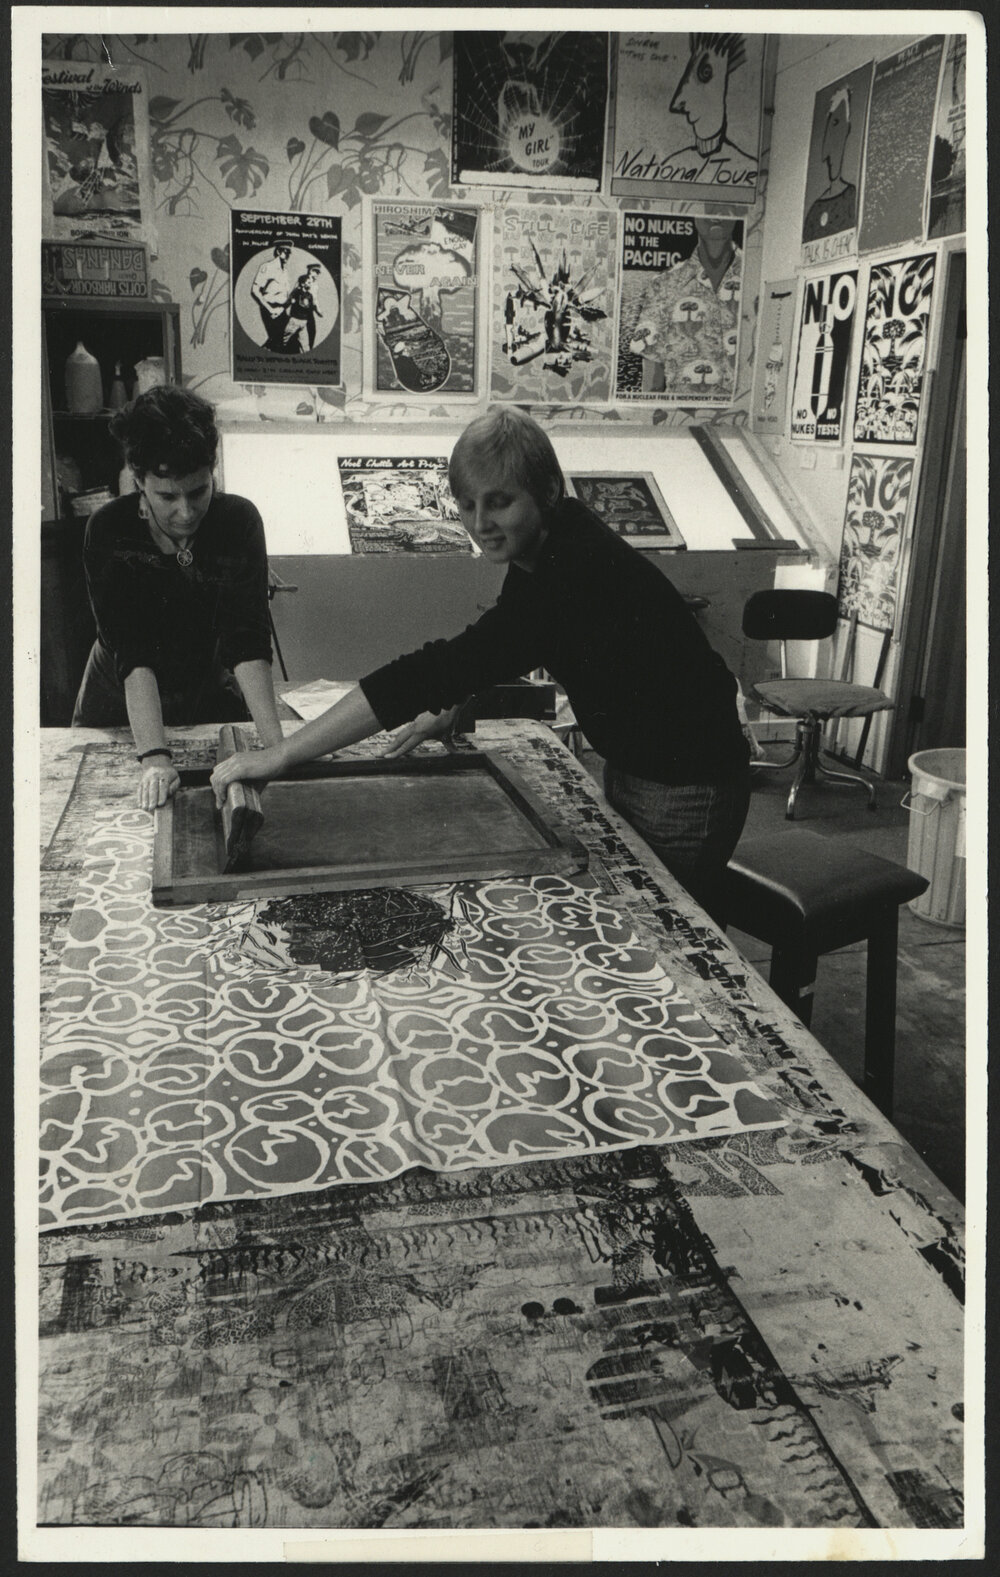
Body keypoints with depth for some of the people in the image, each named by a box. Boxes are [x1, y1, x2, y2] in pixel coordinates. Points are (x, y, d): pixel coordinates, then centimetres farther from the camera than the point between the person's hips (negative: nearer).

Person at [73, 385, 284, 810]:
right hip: (120, 708, -1)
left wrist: (276, 746, -40)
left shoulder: (239, 521, -21)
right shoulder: (108, 531, -25)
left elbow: (247, 644, -28)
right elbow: (131, 655, -33)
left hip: (211, 700, 1)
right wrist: (154, 757, -45)